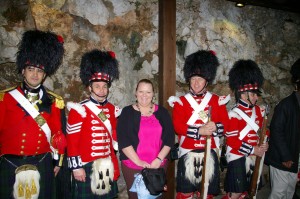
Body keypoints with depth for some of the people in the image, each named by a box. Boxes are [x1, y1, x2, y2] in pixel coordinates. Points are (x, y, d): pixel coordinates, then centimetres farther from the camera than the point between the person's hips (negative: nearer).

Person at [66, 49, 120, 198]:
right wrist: (76, 167, -13)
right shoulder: (79, 110, -10)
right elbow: (72, 141, -11)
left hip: (107, 166, 5)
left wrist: (114, 165, 14)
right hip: (87, 167, -5)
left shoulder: (112, 109, 7)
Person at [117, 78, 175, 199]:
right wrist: (138, 161, -14)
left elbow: (169, 138, 2)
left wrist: (159, 159, -9)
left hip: (158, 165, 2)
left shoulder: (162, 112, 6)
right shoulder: (127, 112, -1)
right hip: (133, 166, -1)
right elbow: (123, 140, -9)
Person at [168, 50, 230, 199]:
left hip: (210, 153, 2)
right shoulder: (181, 102, 1)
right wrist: (199, 130, -22)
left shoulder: (217, 101, 6)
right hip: (188, 153, -1)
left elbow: (225, 124, -1)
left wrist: (215, 127, -23)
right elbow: (178, 126, -10)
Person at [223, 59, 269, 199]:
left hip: (252, 157, 7)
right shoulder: (234, 114, -15)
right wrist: (253, 150, -18)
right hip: (238, 158, -7)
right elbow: (231, 140, -18)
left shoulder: (258, 110, 7)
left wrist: (264, 144, -2)